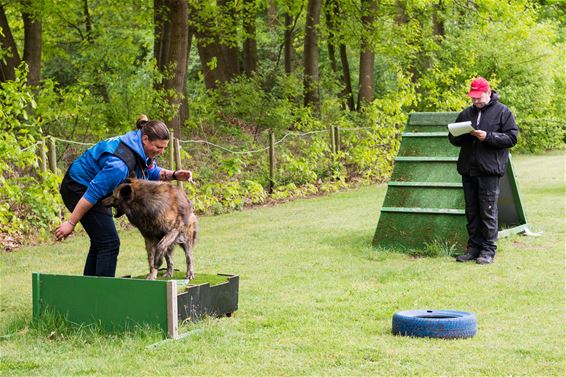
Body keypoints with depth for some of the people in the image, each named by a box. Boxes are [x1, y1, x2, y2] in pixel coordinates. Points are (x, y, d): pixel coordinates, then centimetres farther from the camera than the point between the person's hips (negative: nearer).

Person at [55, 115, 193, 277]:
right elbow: (92, 193, -31)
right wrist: (71, 223, -26)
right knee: (109, 243, -13)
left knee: (100, 242, 14)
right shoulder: (121, 163, -35)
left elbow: (152, 172, 11)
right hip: (78, 189, -10)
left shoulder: (141, 148, -7)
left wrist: (173, 175, -9)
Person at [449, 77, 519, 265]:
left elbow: (512, 137, -6)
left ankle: (488, 250, 1)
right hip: (468, 170, 5)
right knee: (472, 212, 9)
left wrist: (488, 136, -17)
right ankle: (474, 248, 16)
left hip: (489, 171, -5)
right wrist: (461, 135, -4)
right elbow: (452, 138, 19)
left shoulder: (502, 112, 1)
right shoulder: (466, 113, 16)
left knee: (488, 211, -4)